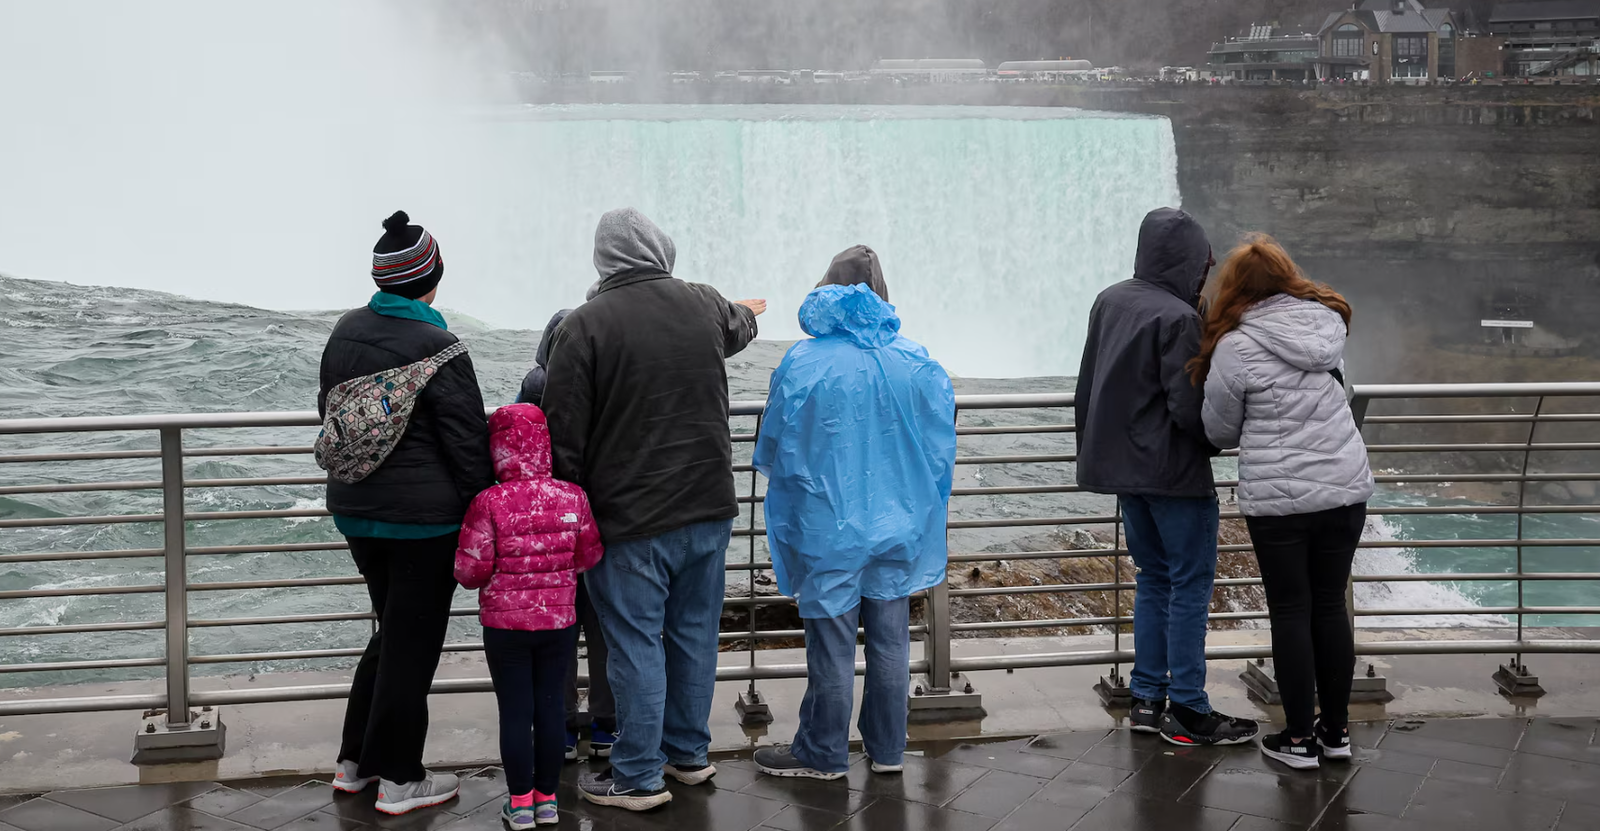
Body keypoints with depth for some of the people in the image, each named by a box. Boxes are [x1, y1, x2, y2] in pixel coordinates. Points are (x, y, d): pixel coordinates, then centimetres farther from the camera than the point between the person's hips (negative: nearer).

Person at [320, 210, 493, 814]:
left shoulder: (347, 331, 5)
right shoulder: (437, 347, -17)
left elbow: (329, 409, 18)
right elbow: (467, 442, -14)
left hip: (354, 509, 7)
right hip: (424, 518, -7)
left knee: (392, 630, 22)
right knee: (412, 644, 4)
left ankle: (355, 762, 28)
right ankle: (398, 780, 13)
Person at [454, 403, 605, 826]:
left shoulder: (489, 503, -17)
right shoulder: (573, 497, -7)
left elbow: (470, 570, -14)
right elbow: (589, 556, 2)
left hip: (504, 625, -2)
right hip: (560, 621, 2)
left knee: (515, 712, 7)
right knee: (550, 704, 12)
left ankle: (520, 803, 14)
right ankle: (547, 798, 21)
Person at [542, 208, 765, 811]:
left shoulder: (583, 326, -12)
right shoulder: (705, 305, 2)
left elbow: (563, 437, -12)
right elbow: (737, 327, 29)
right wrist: (748, 312, 54)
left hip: (630, 519, -5)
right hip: (709, 510, 5)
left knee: (636, 645, 4)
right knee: (694, 634, 17)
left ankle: (638, 777, 14)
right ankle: (688, 753, 31)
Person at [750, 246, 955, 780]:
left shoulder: (804, 364, -13)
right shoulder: (918, 364, -4)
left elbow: (772, 451, -3)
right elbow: (941, 451, 4)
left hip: (828, 530, -3)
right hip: (897, 529, 3)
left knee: (832, 643, 7)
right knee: (890, 639, 13)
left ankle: (823, 754, 20)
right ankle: (887, 750, 24)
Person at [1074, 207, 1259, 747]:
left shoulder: (1108, 302, 7)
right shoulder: (1176, 317, -18)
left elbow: (1086, 389, 14)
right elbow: (1188, 408, -20)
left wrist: (1093, 454, 23)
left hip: (1121, 466, 8)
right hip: (1174, 473, -8)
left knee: (1154, 578, 17)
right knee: (1190, 583, 1)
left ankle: (1147, 700, 20)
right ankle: (1188, 712, 6)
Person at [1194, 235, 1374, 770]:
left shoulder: (1236, 347, -12)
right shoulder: (1330, 323, 3)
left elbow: (1221, 433, -2)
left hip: (1278, 499, -4)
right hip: (1345, 490, 5)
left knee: (1291, 613, 6)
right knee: (1330, 607, 14)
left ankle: (1300, 739, 13)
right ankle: (1336, 731, 24)